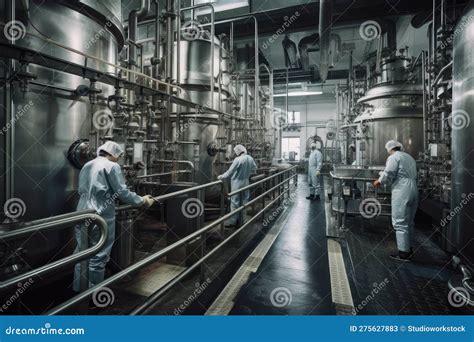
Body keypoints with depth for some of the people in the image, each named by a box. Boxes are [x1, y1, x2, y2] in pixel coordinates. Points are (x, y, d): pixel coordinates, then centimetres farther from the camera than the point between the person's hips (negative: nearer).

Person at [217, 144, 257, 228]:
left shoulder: (238, 159, -20)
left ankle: (233, 221, 9)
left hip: (237, 183, -7)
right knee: (244, 201, 16)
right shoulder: (250, 158, 0)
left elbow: (230, 172, -19)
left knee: (235, 202, 2)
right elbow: (254, 168, 16)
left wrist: (221, 176, -7)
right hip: (246, 182, 7)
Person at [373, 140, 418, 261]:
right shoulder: (410, 157, 22)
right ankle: (409, 249, 27)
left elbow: (388, 175, -14)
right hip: (413, 191, 9)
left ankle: (404, 253, 0)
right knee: (409, 222, 17)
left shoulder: (393, 157, -5)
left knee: (401, 223, -4)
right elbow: (413, 175, 17)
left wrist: (379, 181, 4)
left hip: (402, 193, -9)